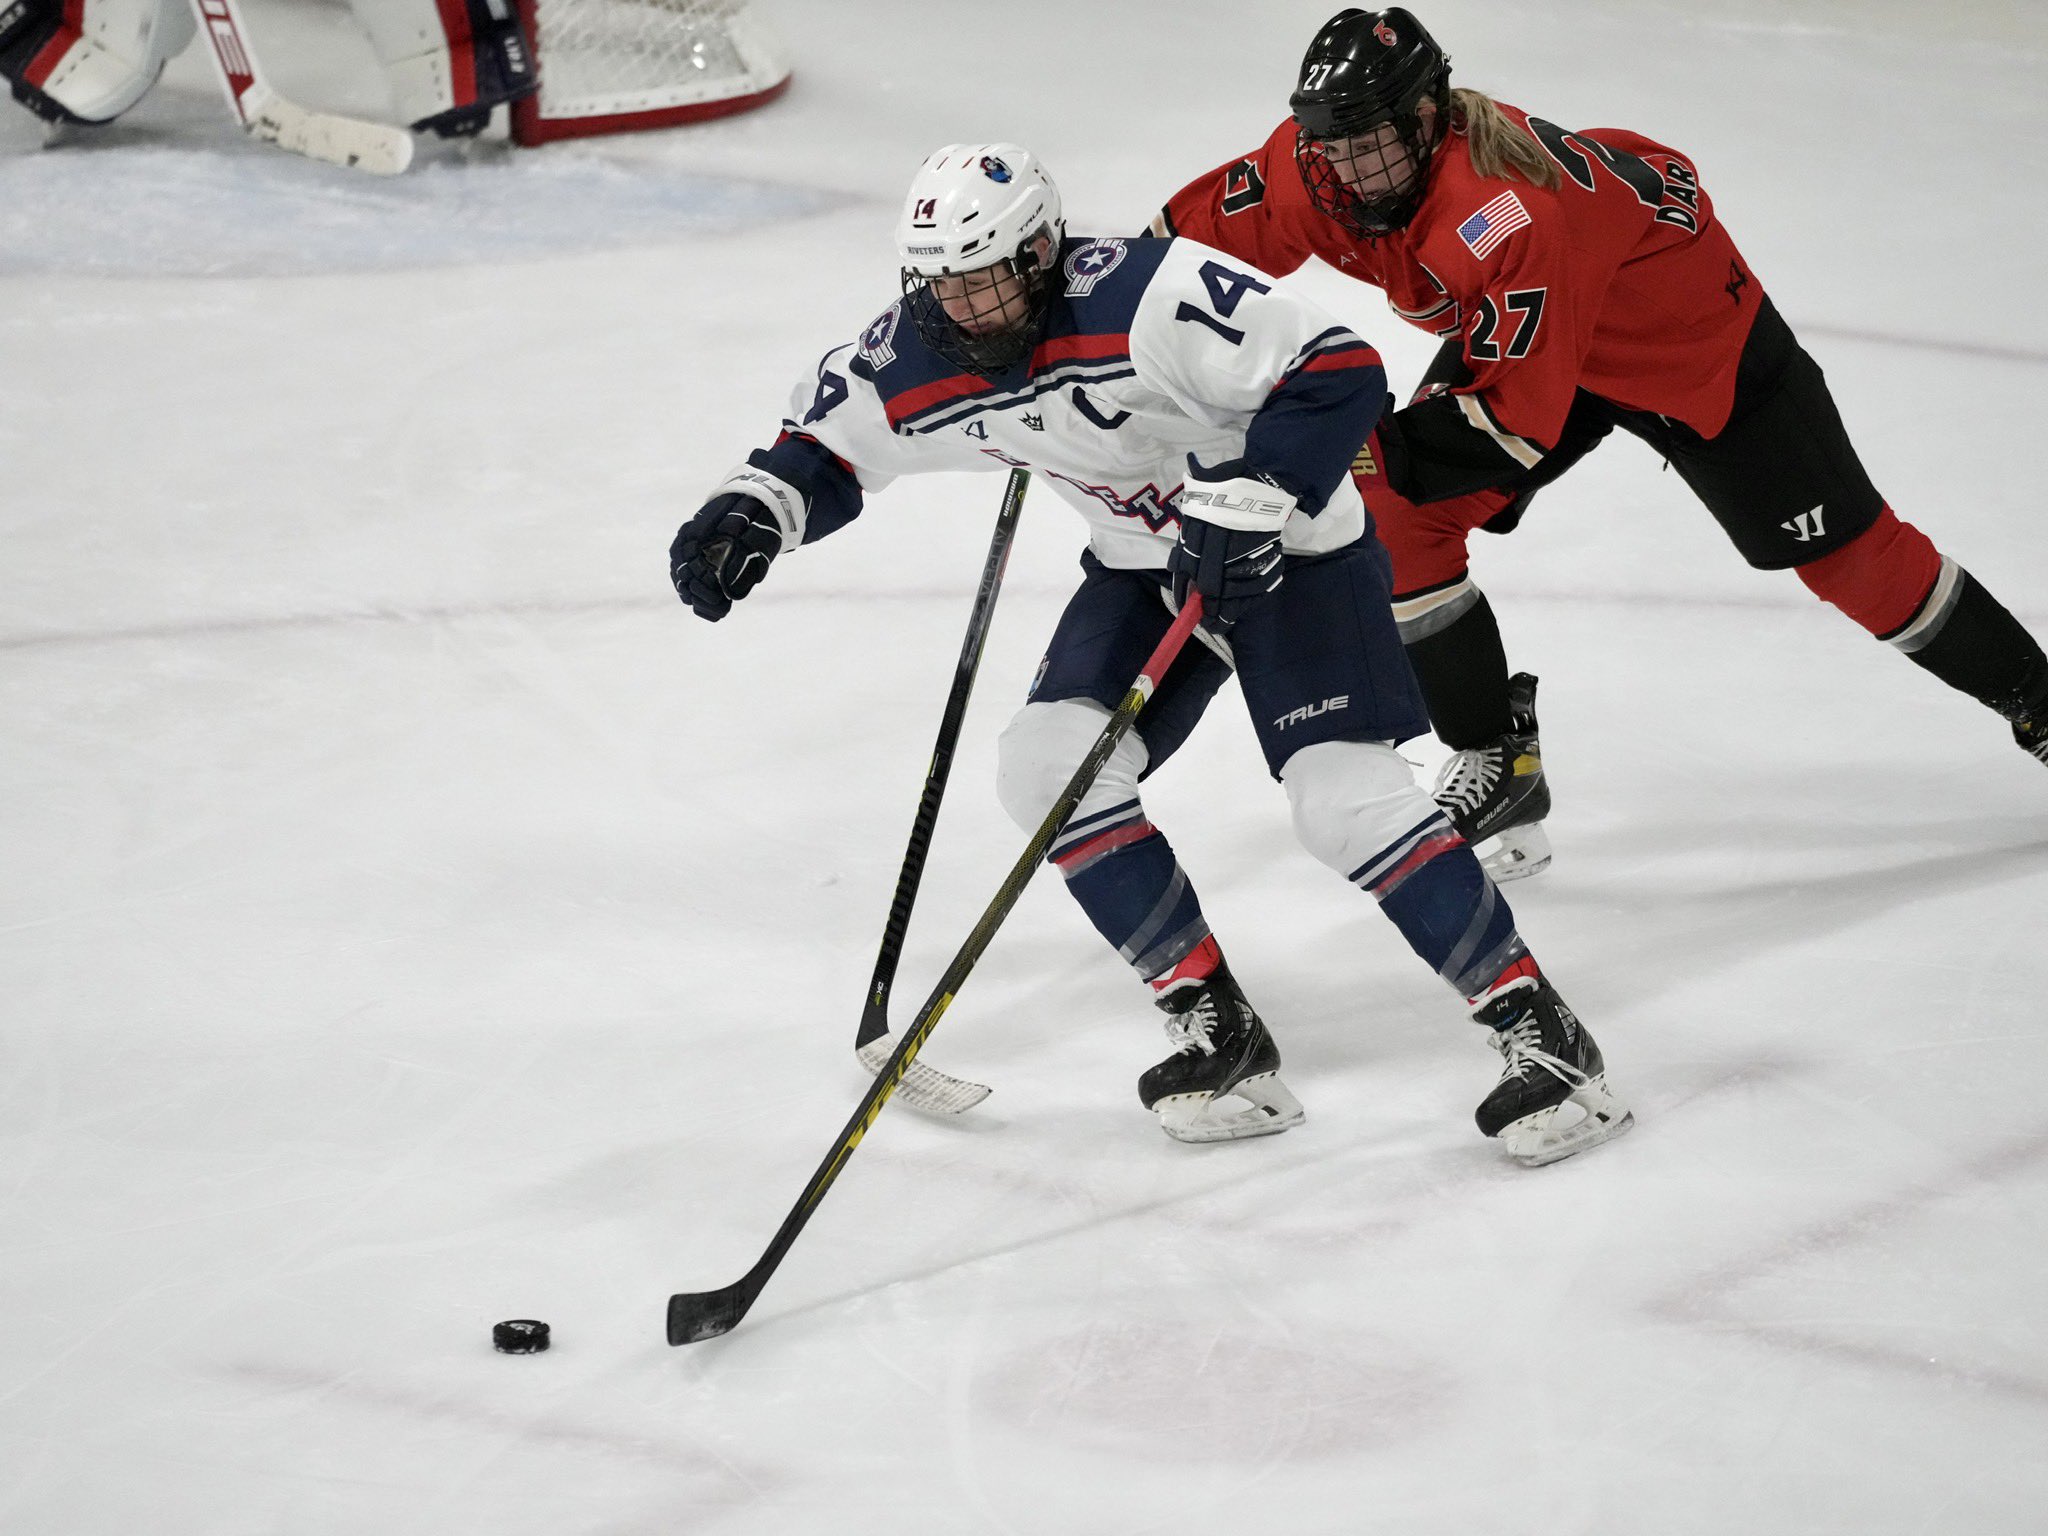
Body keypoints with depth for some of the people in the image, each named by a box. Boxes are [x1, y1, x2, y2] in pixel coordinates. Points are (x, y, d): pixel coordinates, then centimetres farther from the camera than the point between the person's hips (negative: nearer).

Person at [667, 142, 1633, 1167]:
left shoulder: (1152, 297, -32)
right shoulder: (916, 360, -12)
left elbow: (1339, 372, -33)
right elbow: (829, 439, 7)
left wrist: (1246, 498, -37)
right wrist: (754, 507, -12)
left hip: (1289, 548, -7)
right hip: (1146, 563, 7)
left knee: (1343, 801, -20)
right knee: (1046, 766, -9)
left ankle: (1537, 1031, -8)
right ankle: (1218, 1032, 1)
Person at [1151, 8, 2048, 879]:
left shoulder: (1513, 214, -41)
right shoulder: (1317, 168, -21)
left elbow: (1521, 419, -38)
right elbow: (1187, 230, -9)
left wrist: (1384, 445, -44)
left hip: (1691, 332, -7)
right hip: (1514, 333, 7)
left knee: (1838, 548, -1)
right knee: (1394, 512, -10)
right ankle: (1497, 760, 5)